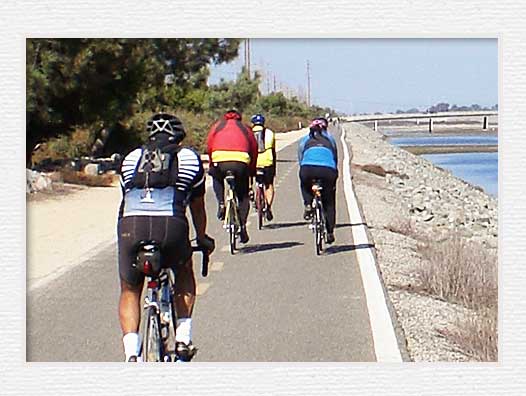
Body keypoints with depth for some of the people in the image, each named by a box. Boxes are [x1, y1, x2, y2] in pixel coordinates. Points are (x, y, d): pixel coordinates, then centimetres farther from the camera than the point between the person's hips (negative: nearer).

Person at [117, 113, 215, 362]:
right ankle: (183, 338, 21)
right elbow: (197, 207, 30)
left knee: (129, 291, 23)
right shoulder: (189, 158, 22)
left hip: (130, 227, 1)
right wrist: (202, 239, 47)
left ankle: (132, 353, 4)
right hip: (171, 227, -1)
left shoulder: (131, 159, 26)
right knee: (184, 271, 32)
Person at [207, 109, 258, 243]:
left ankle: (221, 204, 13)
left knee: (217, 180, 35)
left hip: (220, 160, 0)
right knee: (243, 196, 15)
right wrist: (252, 170, 28)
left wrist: (211, 163, 29)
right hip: (241, 162, 0)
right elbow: (254, 148, 20)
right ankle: (243, 225, 3)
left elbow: (209, 145, 18)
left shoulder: (218, 126, 26)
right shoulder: (244, 128, 26)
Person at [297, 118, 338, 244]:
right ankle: (330, 232, 14)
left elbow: (300, 160, 29)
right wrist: (334, 176, 43)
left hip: (308, 168, 0)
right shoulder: (330, 139, 30)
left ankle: (308, 204, 12)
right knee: (329, 203, 16)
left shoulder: (304, 140, 28)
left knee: (305, 186, 36)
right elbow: (335, 159, 34)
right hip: (328, 170, 0)